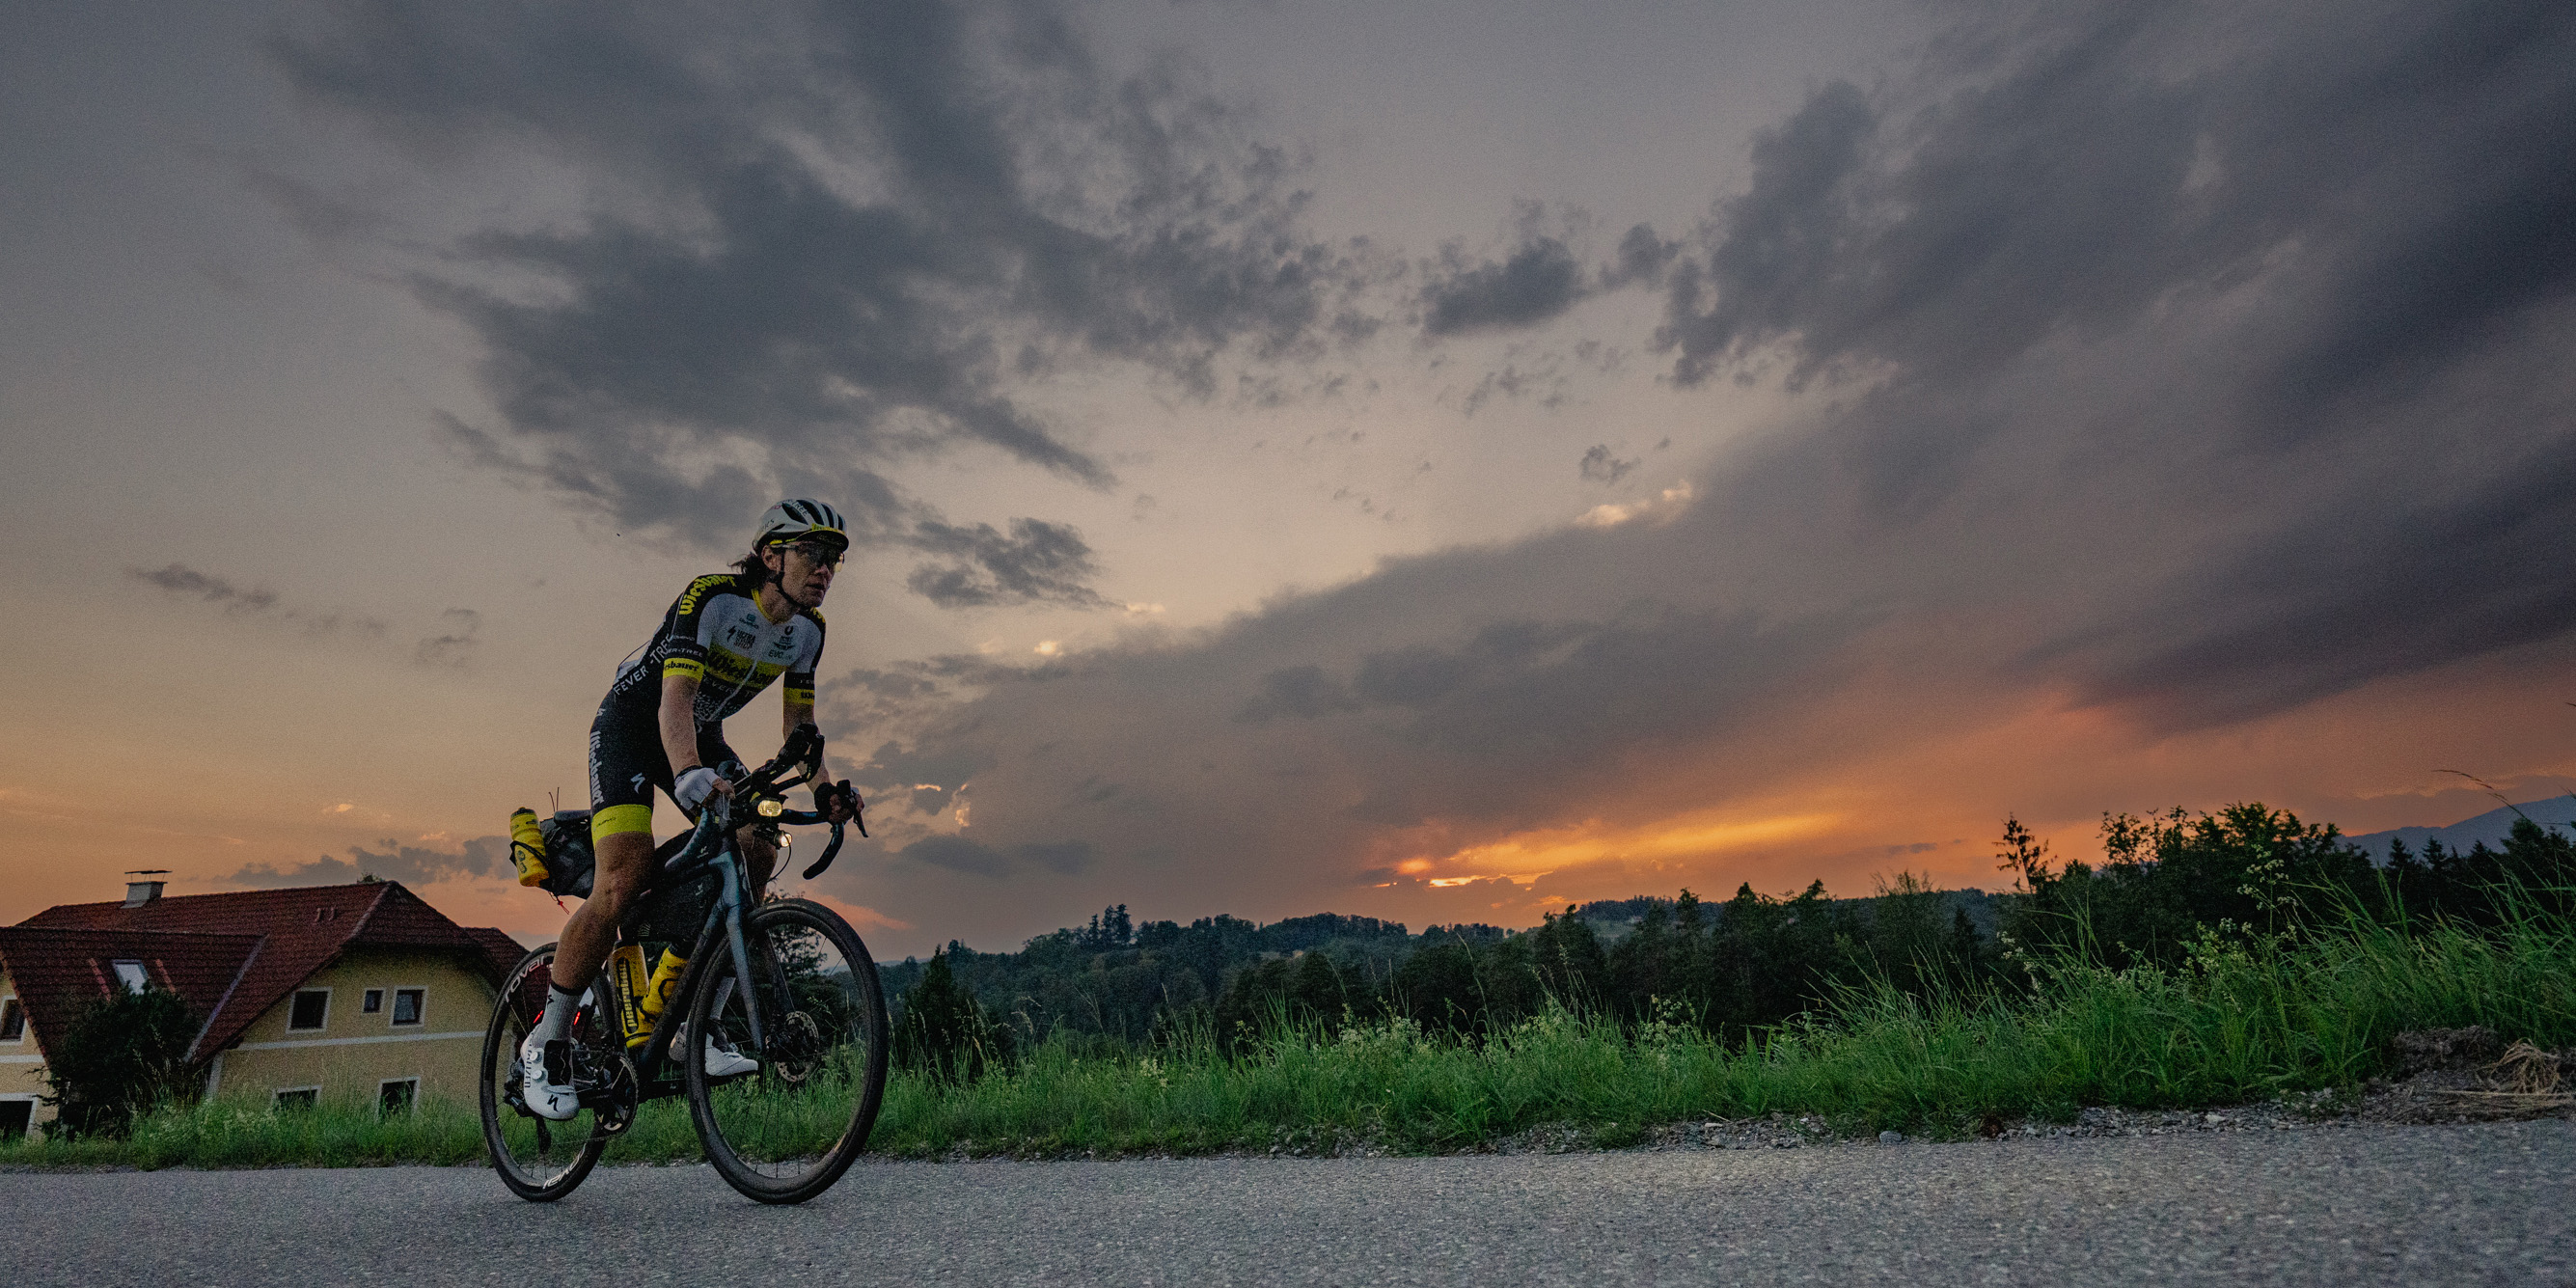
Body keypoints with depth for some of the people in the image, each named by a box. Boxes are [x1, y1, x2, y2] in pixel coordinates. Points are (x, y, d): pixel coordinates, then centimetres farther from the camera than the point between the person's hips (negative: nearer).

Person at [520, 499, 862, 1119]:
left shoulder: (808, 630, -8)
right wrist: (690, 773, -58)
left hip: (702, 736, 6)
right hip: (632, 725, -6)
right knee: (625, 880, -22)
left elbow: (798, 720, -2)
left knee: (757, 848, -17)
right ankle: (543, 1044, -2)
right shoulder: (710, 597, -28)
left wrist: (824, 789, -19)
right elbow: (674, 697, -40)